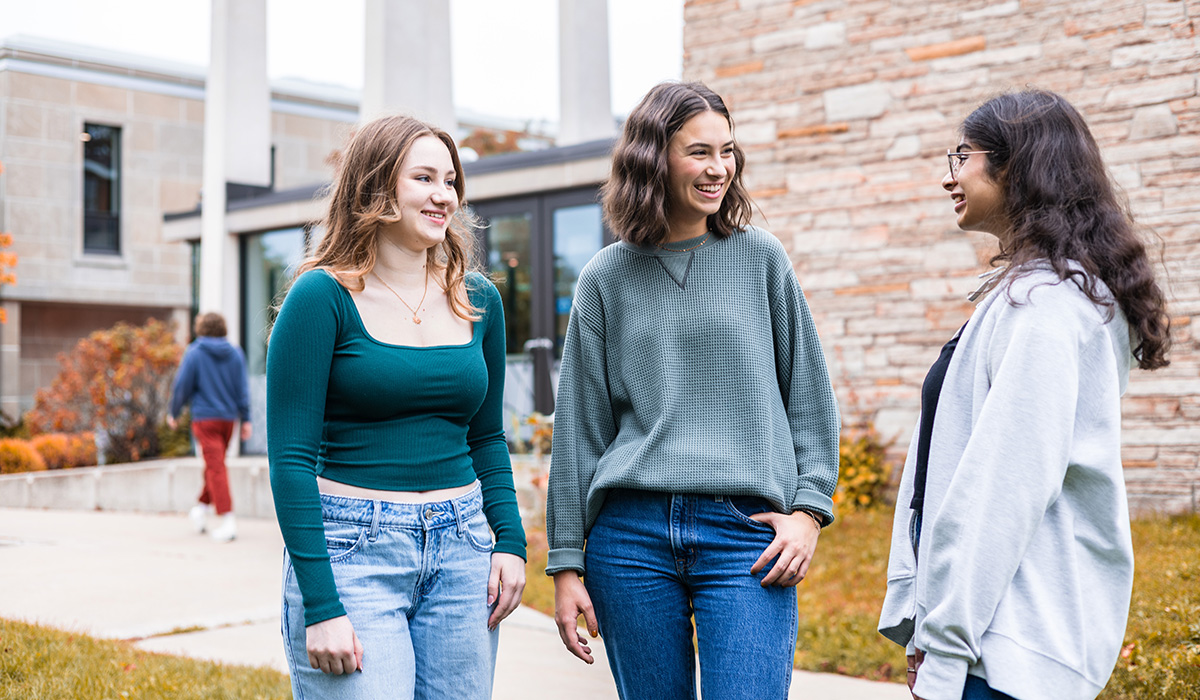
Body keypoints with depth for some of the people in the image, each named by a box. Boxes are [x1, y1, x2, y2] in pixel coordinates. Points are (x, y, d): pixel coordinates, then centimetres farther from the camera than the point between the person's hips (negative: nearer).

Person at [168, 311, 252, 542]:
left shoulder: (194, 353, -6)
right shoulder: (235, 353, 5)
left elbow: (182, 387, -3)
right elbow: (242, 388, 4)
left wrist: (173, 414, 12)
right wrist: (246, 419, 8)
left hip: (205, 417, -4)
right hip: (228, 417, 4)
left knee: (215, 467, -6)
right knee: (215, 464, 19)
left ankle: (227, 520, -13)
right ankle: (202, 508, 30)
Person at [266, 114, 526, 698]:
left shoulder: (479, 300, 9)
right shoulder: (323, 298, -7)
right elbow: (290, 459, -10)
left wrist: (511, 539, 4)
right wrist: (320, 605, -15)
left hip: (461, 550, 5)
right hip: (350, 550, -5)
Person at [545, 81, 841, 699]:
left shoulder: (760, 258, 6)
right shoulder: (607, 278, 7)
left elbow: (810, 397, 9)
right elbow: (579, 426, 9)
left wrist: (809, 508, -2)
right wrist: (566, 562, 7)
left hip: (746, 530, -1)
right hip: (631, 534, 1)